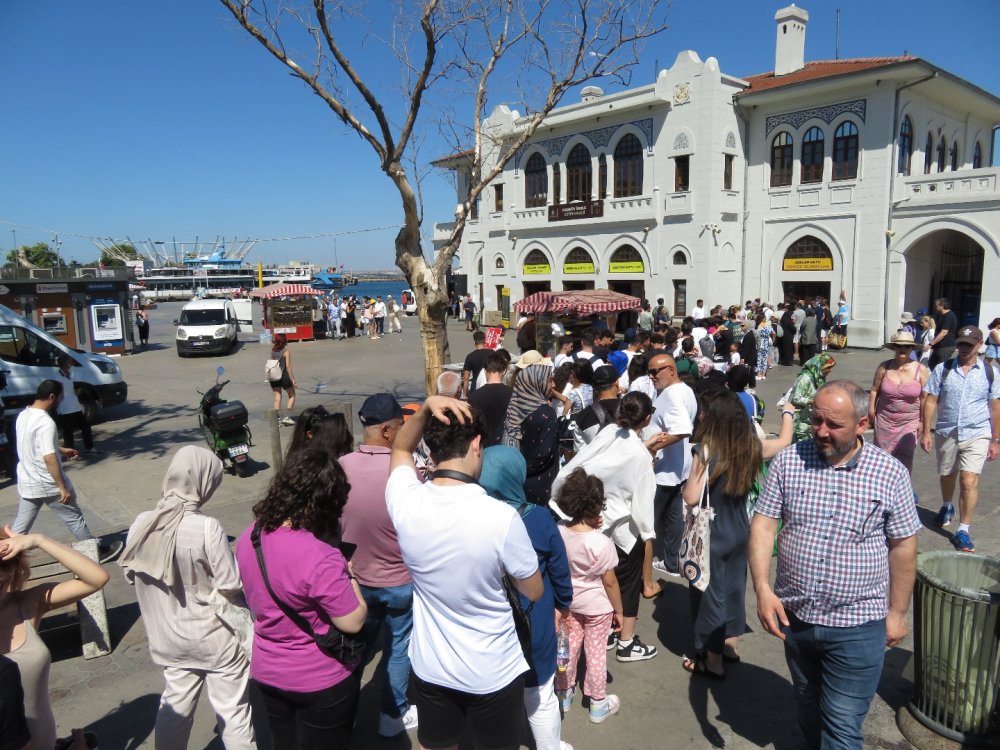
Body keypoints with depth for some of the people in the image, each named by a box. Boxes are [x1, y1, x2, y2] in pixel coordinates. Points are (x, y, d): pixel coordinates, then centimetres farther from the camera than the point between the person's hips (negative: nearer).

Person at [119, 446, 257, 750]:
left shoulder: (140, 524, -9)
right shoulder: (207, 528, -26)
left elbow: (131, 575, 5)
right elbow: (230, 589, -20)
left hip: (169, 640, 6)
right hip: (215, 639, -5)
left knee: (174, 708, 24)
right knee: (233, 712, 11)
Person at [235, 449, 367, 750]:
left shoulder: (249, 537, -9)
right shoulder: (320, 558, -33)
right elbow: (353, 622, -24)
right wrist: (348, 575, -9)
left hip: (266, 671, 6)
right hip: (321, 680, -6)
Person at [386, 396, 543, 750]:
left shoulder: (406, 503, -19)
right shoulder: (502, 517, -29)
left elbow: (400, 449, 5)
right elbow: (534, 591, -11)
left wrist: (426, 407, -13)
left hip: (430, 667, 3)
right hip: (493, 673, -2)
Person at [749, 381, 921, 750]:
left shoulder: (891, 473, -11)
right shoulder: (788, 461, -8)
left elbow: (902, 546, -3)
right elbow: (762, 524, -7)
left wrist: (897, 612, 2)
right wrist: (762, 588, -17)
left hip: (857, 626, -3)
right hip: (794, 616, 3)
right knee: (807, 702, 25)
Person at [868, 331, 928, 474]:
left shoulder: (921, 370, -6)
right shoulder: (884, 367, -3)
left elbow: (924, 398, -2)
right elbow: (874, 390, 3)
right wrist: (871, 412, 1)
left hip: (909, 423, -1)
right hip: (884, 421, 2)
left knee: (905, 457, -7)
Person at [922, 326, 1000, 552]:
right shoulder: (943, 370, -2)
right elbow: (931, 401, -1)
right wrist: (926, 431, -5)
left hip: (977, 434, -2)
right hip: (946, 433, 2)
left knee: (969, 481, -10)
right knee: (947, 476, 19)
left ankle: (964, 530, -1)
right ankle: (946, 508, 47)